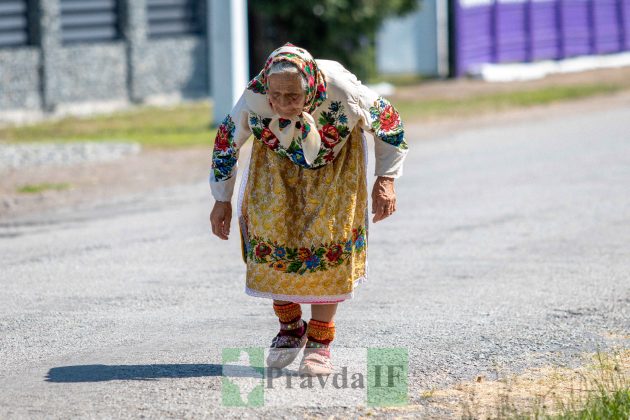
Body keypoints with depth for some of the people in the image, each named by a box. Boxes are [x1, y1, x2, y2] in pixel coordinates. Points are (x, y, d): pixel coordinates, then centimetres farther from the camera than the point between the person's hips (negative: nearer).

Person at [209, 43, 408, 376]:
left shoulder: (342, 92, -38)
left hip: (335, 164, -1)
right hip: (277, 164, 1)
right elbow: (226, 141, -12)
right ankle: (290, 328, 11)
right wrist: (222, 200, -5)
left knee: (330, 243, -11)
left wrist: (386, 180, -19)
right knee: (271, 234, -10)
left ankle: (319, 342, -1)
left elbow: (387, 122, -17)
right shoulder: (254, 99, -34)